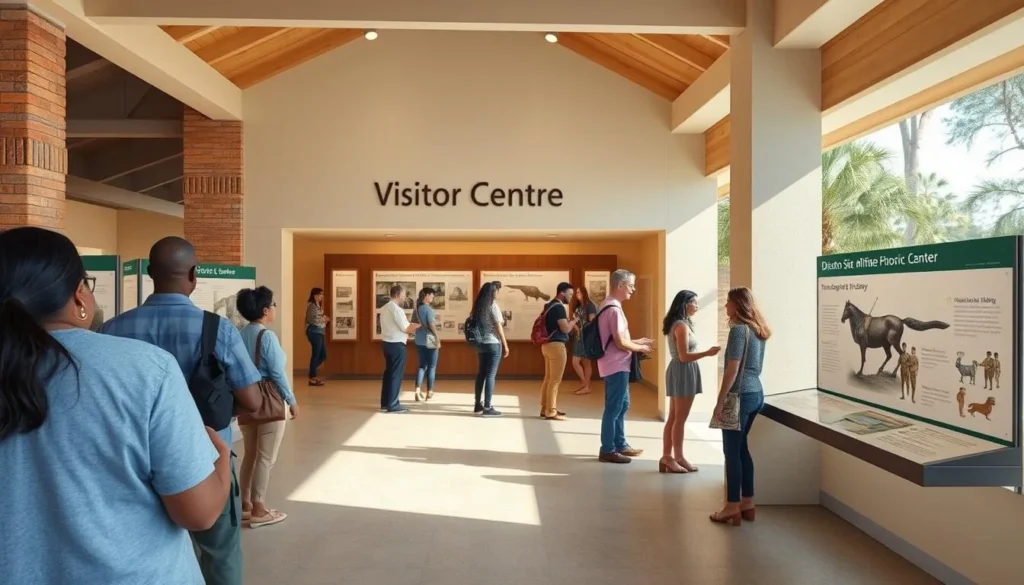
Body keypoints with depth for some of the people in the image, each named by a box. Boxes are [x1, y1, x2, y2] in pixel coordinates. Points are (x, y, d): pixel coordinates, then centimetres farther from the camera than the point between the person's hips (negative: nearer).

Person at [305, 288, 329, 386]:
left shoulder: (318, 306, 18)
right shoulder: (312, 305, -11)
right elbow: (312, 320, -20)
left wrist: (324, 319, 2)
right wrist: (323, 319, -10)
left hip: (319, 332, 10)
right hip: (314, 332, -10)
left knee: (323, 355, 11)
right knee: (316, 355, -5)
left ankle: (312, 373, 22)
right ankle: (312, 378, 3)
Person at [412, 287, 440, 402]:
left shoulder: (417, 309, 7)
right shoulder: (428, 309, -15)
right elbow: (432, 325, -19)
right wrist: (438, 339, -14)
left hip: (419, 341, 7)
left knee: (422, 365, 13)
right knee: (431, 366, 4)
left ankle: (418, 391, 4)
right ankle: (429, 393, 9)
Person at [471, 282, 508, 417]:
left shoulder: (478, 307, 10)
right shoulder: (493, 305, -9)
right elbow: (499, 327, -10)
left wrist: (477, 341, 16)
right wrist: (505, 345, -6)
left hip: (481, 344, 7)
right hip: (493, 344, -7)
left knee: (481, 374, 12)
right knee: (491, 375, -5)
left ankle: (478, 404, 17)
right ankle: (487, 407, -6)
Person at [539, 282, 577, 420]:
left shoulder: (549, 305, 15)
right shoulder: (559, 307, -15)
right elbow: (565, 328, -19)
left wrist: (569, 321, 15)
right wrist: (573, 320, -1)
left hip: (548, 344, 10)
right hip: (556, 345, -10)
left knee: (548, 378, 13)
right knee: (555, 380, -6)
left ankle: (545, 408, 19)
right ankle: (551, 412, -3)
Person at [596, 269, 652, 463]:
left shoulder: (609, 305, 13)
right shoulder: (614, 309, -19)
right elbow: (621, 343, -22)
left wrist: (636, 342, 14)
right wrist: (640, 348, -6)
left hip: (616, 365, 10)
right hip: (616, 366, -10)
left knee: (622, 405, 18)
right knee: (614, 407, -2)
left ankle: (620, 445, 28)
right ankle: (607, 450, 7)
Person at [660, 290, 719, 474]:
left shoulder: (678, 324, 14)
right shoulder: (682, 326, -16)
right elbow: (684, 356, -21)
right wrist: (707, 353, -24)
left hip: (679, 371, 10)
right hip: (684, 372, -10)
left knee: (673, 417, 11)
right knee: (680, 418, -1)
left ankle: (666, 456, 15)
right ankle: (678, 458, 8)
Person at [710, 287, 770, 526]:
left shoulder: (738, 329, -15)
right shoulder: (757, 329, 12)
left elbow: (732, 369, -18)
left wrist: (720, 400, -14)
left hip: (741, 395, -9)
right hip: (756, 393, 9)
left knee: (731, 451, 0)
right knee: (741, 448, 16)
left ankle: (733, 507, 6)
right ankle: (747, 503, 22)